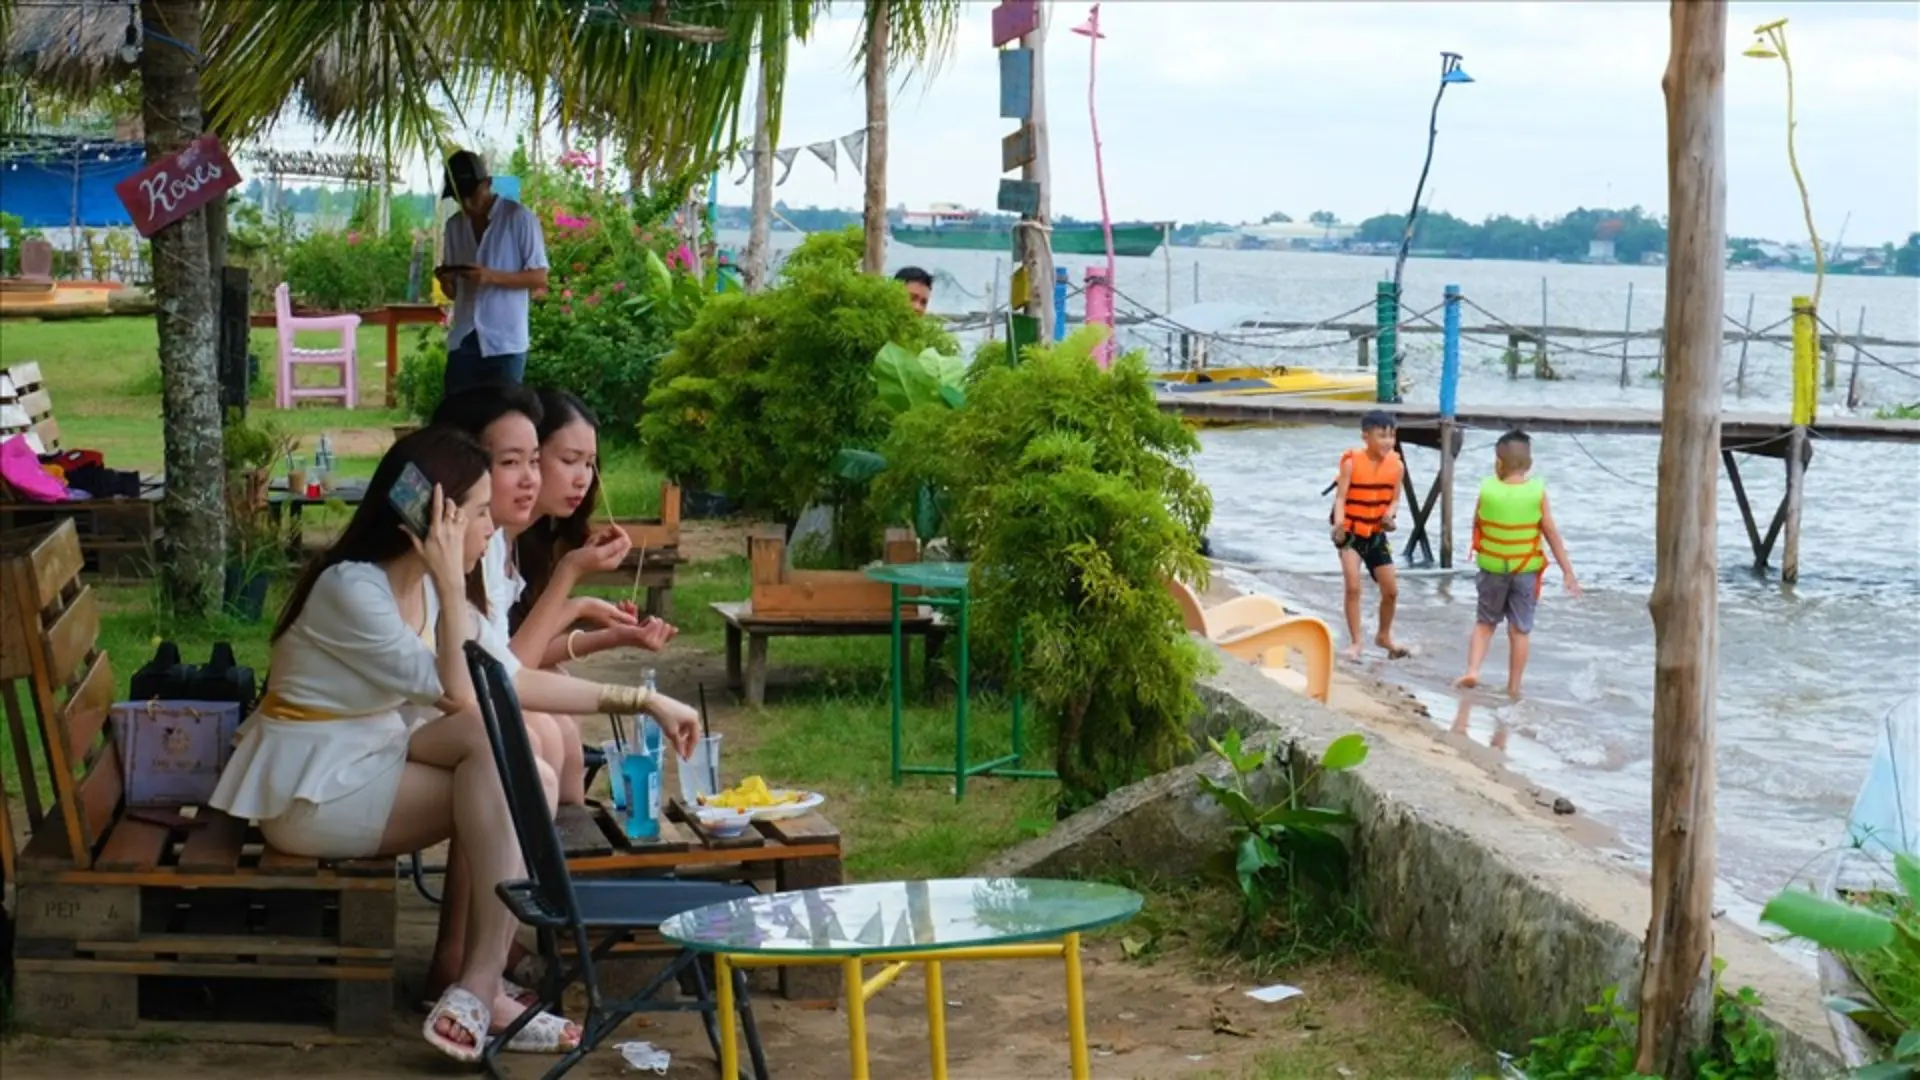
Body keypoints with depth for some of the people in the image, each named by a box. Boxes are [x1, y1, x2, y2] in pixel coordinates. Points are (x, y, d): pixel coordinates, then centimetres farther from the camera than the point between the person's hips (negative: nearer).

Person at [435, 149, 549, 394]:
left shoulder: (519, 218, -4)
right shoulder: (454, 225, 13)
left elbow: (539, 279, -6)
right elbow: (454, 291, 16)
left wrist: (491, 276, -19)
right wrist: (446, 281, -8)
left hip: (505, 343, -5)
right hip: (462, 342, 5)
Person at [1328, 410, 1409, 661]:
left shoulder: (1396, 465, -5)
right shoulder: (1352, 463, -17)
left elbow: (1394, 499, 5)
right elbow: (1341, 497, -19)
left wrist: (1389, 515, -17)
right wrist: (1339, 523, -37)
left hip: (1376, 534, 5)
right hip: (1350, 532, -4)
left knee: (1391, 591, 9)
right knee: (1353, 587, -17)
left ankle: (1384, 636, 33)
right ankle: (1355, 642, -3)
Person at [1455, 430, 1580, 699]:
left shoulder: (1487, 489, -11)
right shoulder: (1537, 491, -11)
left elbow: (1476, 525, 2)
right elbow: (1551, 533, -7)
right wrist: (1568, 571, 0)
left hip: (1492, 568, 0)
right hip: (1526, 570, 0)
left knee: (1484, 623, 17)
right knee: (1519, 630, 8)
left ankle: (1472, 670, 0)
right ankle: (1513, 689, 11)